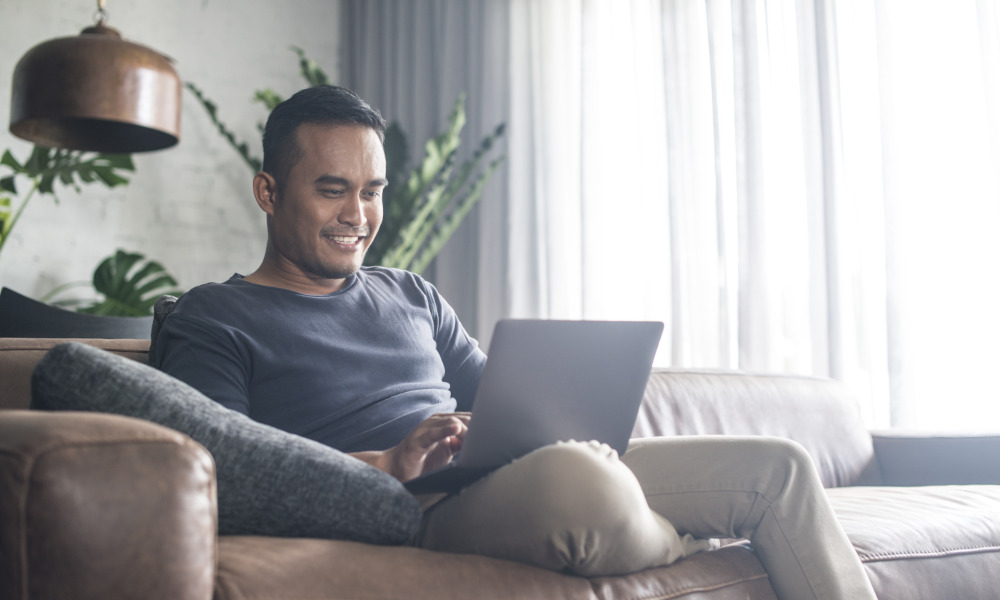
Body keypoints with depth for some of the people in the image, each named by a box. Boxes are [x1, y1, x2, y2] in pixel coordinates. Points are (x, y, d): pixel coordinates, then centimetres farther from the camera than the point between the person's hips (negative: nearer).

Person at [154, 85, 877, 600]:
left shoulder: (411, 294, 25)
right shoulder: (213, 319, 5)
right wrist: (387, 464, -22)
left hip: (517, 471, 7)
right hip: (415, 508, -6)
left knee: (780, 466, -3)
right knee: (574, 478, -39)